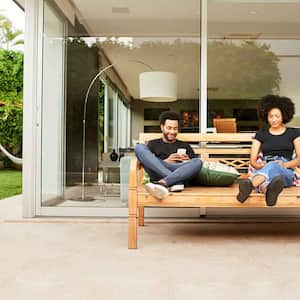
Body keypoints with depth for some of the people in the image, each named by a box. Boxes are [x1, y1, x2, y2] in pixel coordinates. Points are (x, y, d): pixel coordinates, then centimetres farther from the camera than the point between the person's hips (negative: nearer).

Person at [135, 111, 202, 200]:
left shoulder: (185, 146, 30)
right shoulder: (153, 144, 27)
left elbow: (195, 164, 21)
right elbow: (147, 163, 12)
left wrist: (188, 162, -1)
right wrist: (165, 162, -3)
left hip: (181, 174, 0)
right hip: (158, 174, 0)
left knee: (198, 161, -29)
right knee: (139, 147, -22)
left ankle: (162, 183, -47)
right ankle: (176, 183, -36)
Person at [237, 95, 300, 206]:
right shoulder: (261, 134, 19)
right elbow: (253, 160, 12)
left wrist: (285, 164, -13)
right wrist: (258, 165, -13)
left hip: (286, 173, -1)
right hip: (264, 170, 1)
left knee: (272, 166, -40)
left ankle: (249, 184, -71)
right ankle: (268, 189, -78)